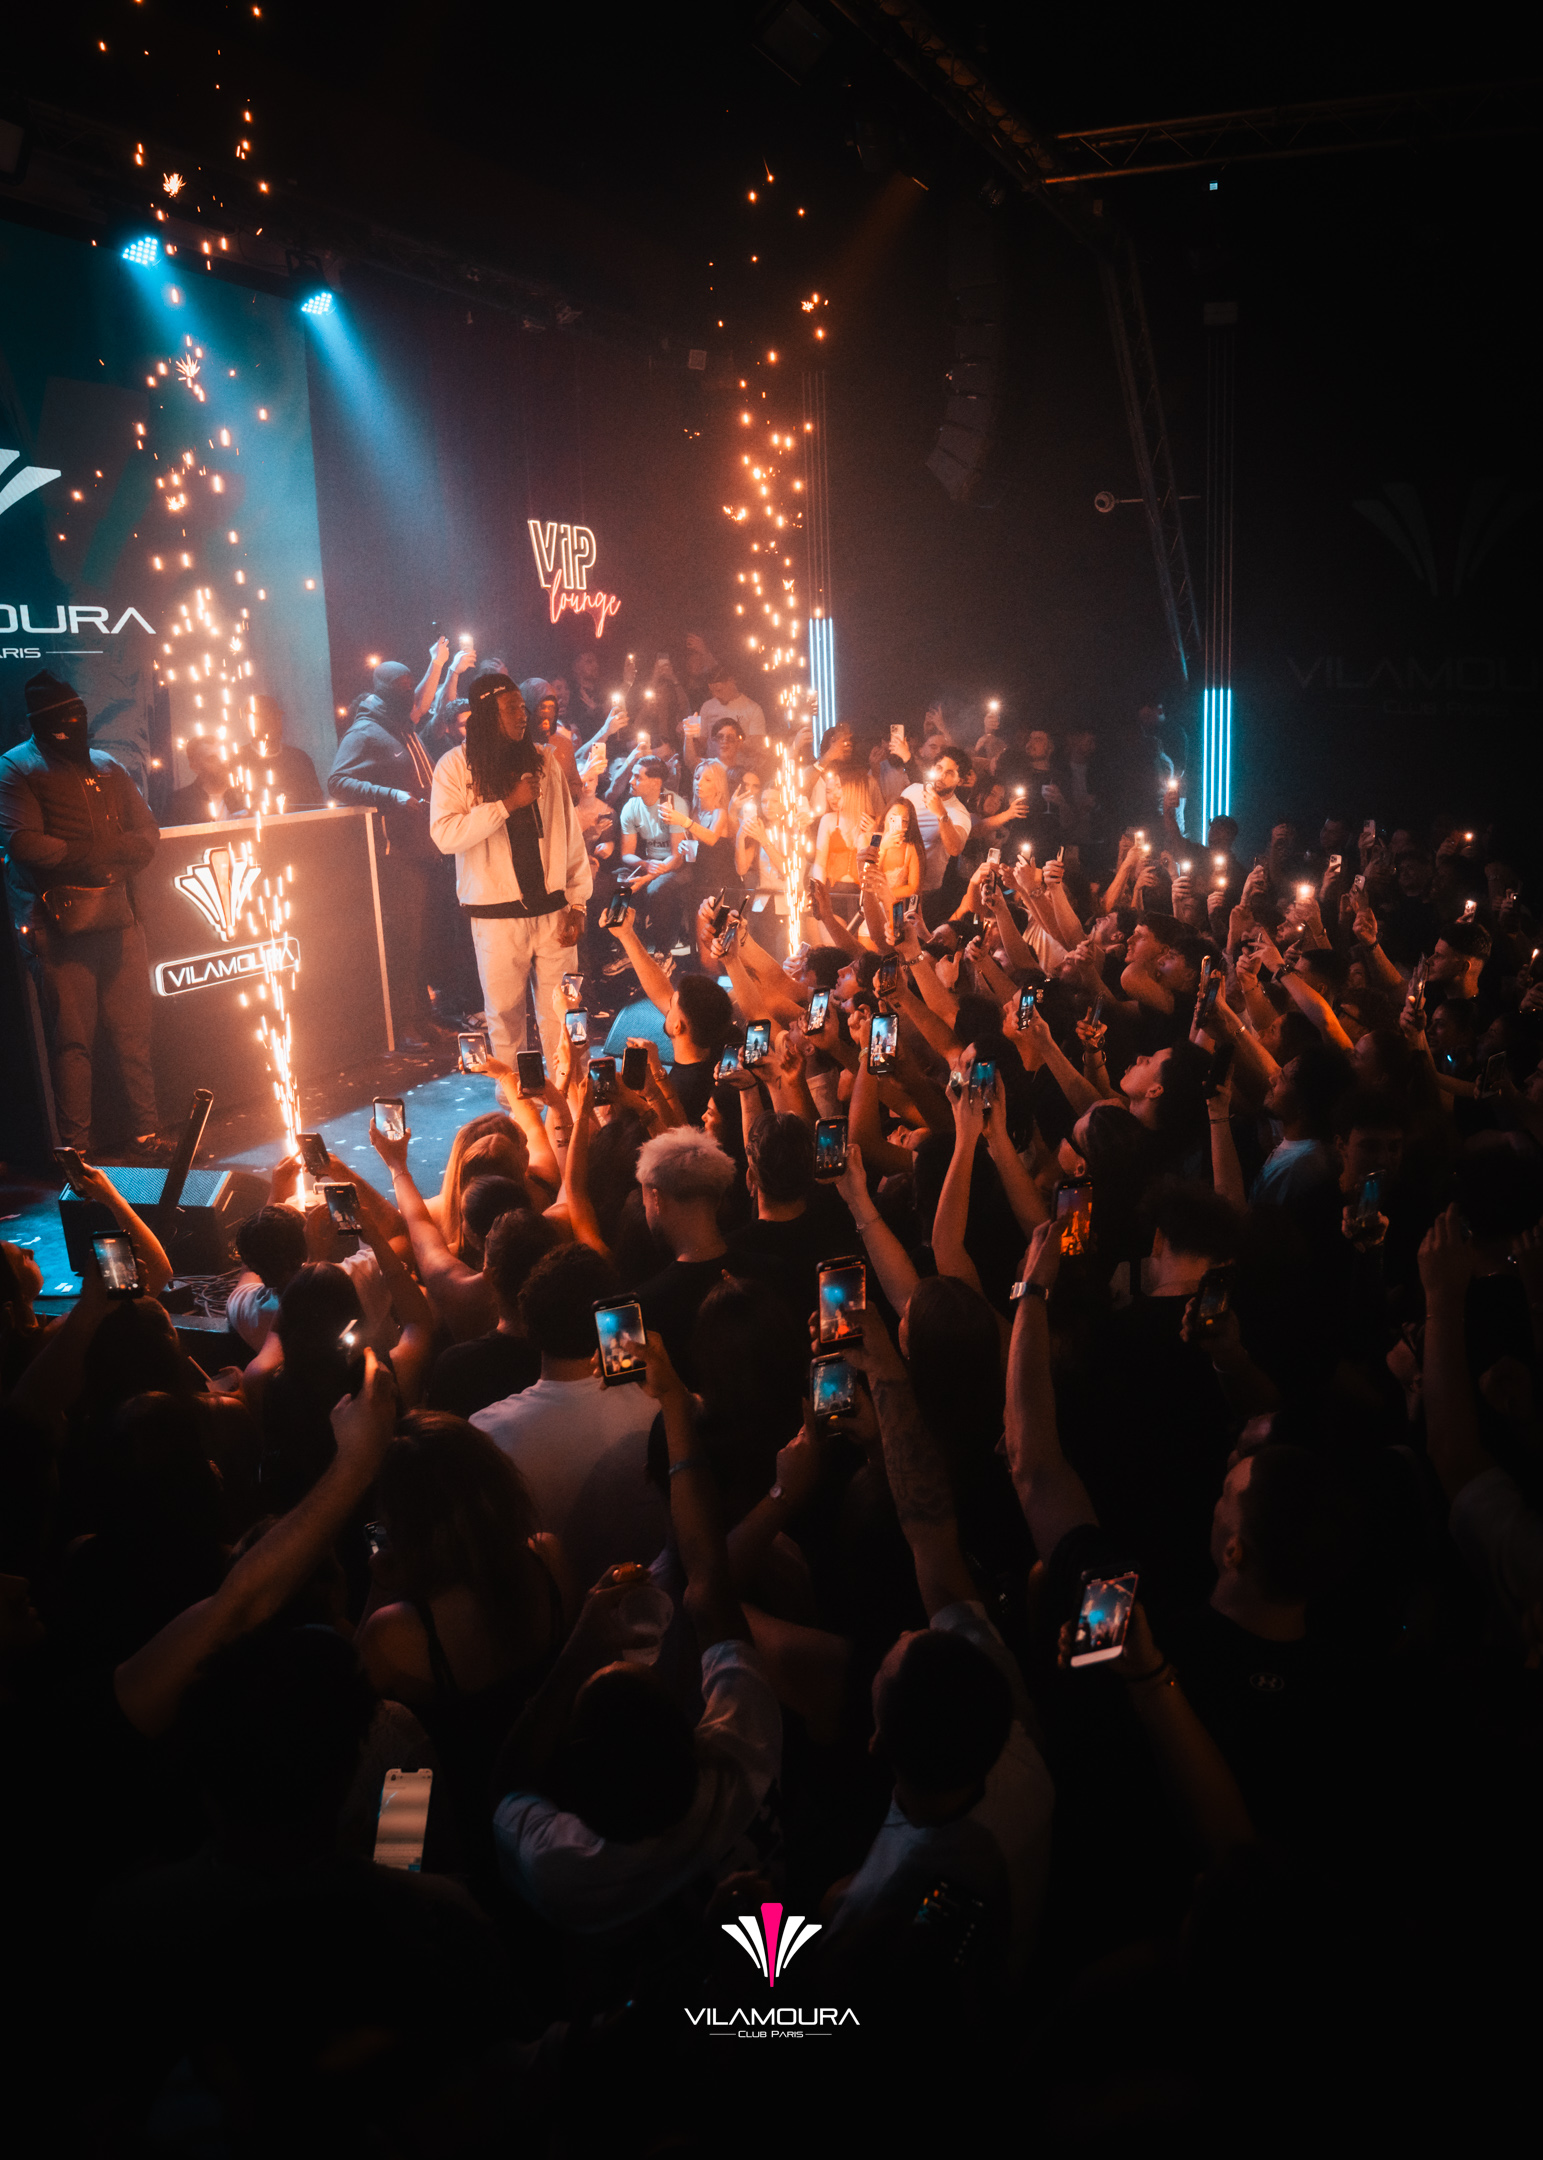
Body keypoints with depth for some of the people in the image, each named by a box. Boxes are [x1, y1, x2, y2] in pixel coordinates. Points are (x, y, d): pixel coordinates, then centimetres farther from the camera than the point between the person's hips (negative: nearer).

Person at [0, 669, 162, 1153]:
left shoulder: (106, 767, 19)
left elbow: (147, 835, 13)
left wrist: (88, 858, -5)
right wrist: (104, 855, -9)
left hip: (119, 920, 5)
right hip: (59, 927, -4)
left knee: (134, 1034, 4)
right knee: (72, 1040, -3)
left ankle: (146, 1134, 11)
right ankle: (76, 1149, 4)